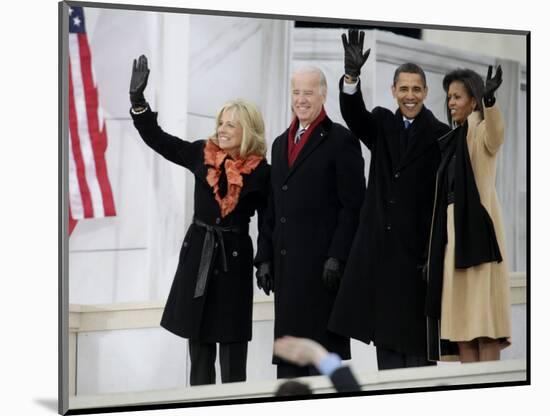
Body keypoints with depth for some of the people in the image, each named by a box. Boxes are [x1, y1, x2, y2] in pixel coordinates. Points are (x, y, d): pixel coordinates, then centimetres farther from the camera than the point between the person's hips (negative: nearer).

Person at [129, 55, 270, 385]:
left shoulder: (260, 172, -6)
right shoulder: (202, 154, 2)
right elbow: (156, 138, 5)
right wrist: (138, 99, -5)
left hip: (234, 258, -3)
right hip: (197, 256, 3)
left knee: (233, 356, 0)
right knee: (199, 348, 9)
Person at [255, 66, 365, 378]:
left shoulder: (340, 139, -3)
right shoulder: (281, 143, 18)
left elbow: (352, 206, -9)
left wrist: (337, 258, -15)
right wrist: (265, 258, 12)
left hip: (323, 262, -7)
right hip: (287, 262, 7)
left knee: (326, 349, -4)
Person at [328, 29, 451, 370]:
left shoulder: (440, 135, -3)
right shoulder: (382, 124, 9)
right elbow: (353, 114, -13)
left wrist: (433, 254, -10)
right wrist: (352, 75, -33)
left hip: (416, 247, -4)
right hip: (378, 245, 4)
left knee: (415, 335, 1)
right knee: (384, 333, 8)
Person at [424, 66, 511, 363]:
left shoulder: (481, 132, -4)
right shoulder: (455, 139, 19)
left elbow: (496, 132, -30)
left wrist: (489, 98, -51)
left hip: (478, 230, -8)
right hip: (454, 233, 8)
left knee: (483, 317, -10)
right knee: (461, 317, 5)